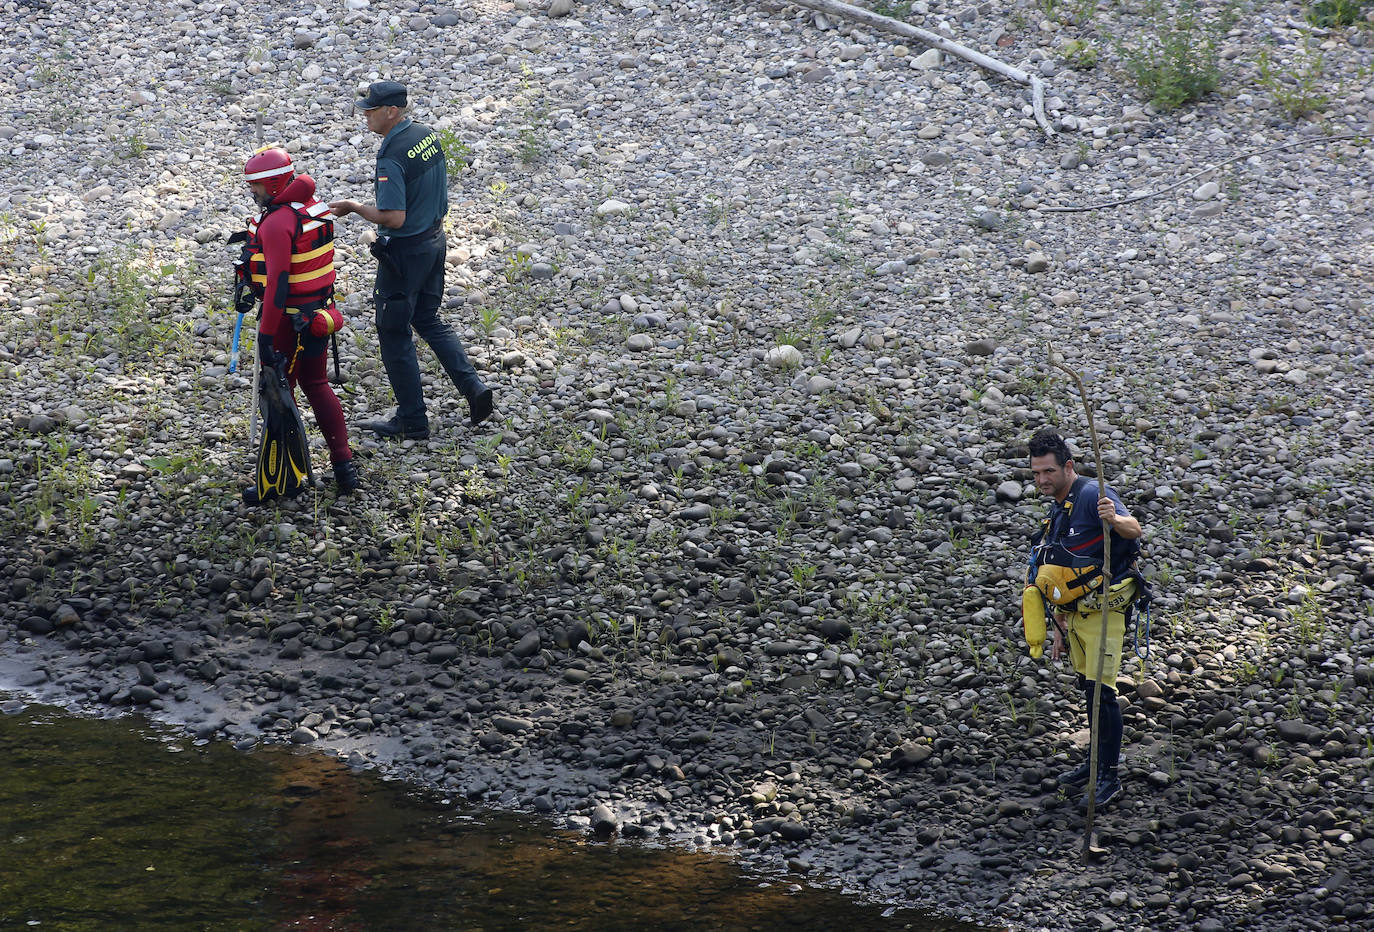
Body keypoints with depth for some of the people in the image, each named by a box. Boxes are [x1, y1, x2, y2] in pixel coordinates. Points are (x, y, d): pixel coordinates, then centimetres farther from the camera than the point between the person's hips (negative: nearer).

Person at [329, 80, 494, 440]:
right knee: (428, 320, 22)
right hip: (435, 240, 9)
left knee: (394, 333, 5)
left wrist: (353, 207, -16)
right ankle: (474, 389, 12)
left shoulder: (392, 158, -26)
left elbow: (393, 218, -29)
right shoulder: (427, 134, 2)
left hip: (405, 251, -9)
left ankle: (412, 420, 12)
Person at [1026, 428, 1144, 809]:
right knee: (1087, 687, 15)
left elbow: (1134, 529, -32)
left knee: (1100, 689, -11)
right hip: (1076, 614, 9)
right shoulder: (1057, 510, 14)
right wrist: (1061, 626, 22)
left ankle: (1110, 775, -6)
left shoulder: (1092, 495, -15)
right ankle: (1098, 760, 27)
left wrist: (1115, 520, -55)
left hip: (1103, 611, -9)